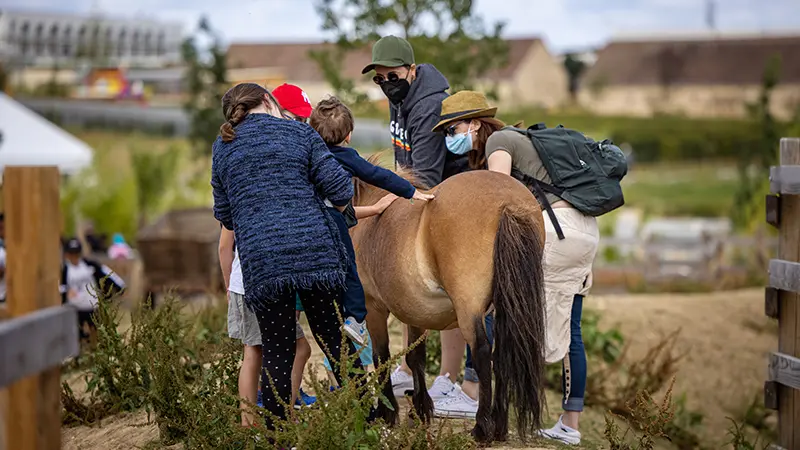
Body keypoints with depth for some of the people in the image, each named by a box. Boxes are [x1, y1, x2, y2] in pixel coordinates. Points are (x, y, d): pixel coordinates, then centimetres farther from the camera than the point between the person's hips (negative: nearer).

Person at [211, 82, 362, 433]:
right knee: (336, 339, 10)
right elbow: (340, 190, 1)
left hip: (259, 258, 1)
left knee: (276, 352, 6)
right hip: (315, 250, -1)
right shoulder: (298, 133, 7)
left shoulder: (222, 147, 14)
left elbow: (224, 215, 19)